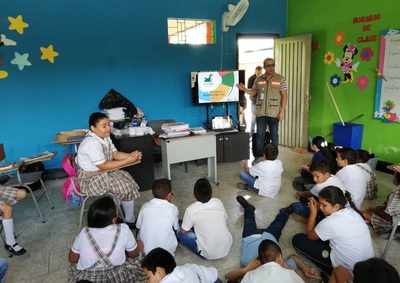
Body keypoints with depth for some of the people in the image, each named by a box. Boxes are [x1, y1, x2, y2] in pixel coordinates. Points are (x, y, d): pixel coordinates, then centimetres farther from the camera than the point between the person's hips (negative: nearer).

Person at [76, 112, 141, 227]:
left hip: (102, 172, 10)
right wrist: (127, 161, -28)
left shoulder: (104, 137, 1)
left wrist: (130, 155, -18)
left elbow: (115, 154, 1)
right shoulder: (92, 143, -28)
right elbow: (103, 166, -29)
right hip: (91, 178, -10)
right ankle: (130, 221, 6)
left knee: (127, 178, 5)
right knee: (126, 188, -13)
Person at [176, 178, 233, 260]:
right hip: (227, 247, 6)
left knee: (179, 233, 9)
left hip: (209, 254, -5)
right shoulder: (218, 202, -6)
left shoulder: (191, 210, -17)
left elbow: (183, 231, -3)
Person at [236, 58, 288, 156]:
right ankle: (258, 157, 16)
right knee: (260, 135, 6)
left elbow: (284, 95, -3)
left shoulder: (280, 79, -3)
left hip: (274, 113, -2)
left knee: (274, 135, 8)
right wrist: (244, 89, -7)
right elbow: (252, 92, 14)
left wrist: (282, 111, -10)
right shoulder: (259, 79, 6)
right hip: (260, 113, 2)